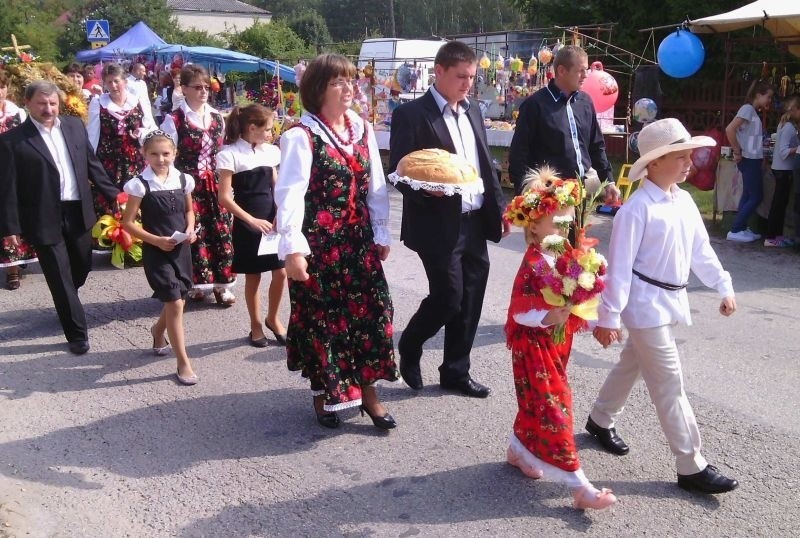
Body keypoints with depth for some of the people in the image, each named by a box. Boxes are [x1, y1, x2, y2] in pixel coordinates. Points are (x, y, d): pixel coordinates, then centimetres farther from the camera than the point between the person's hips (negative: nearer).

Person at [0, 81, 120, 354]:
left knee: (82, 268, 21)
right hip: (45, 220, -5)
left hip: (79, 213, 5)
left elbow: (92, 164, 12)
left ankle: (66, 307, 50)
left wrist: (114, 194, 11)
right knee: (61, 279, 4)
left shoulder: (75, 126, 3)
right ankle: (77, 333, 19)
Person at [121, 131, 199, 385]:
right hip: (156, 251, -5)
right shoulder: (140, 184, -12)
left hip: (181, 249, 5)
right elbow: (128, 223, -9)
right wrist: (156, 240, -18)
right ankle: (183, 363, 3)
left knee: (177, 301, 17)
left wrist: (190, 230, -4)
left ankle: (158, 331, 50)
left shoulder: (183, 180, 0)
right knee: (175, 304, -8)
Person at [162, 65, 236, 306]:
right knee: (194, 234, 0)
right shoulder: (174, 120, -6)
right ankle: (196, 283, 14)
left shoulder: (217, 118, 10)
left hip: (216, 184, 5)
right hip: (189, 186, -4)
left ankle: (221, 284, 15)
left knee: (221, 232, 5)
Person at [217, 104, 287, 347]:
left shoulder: (271, 151, 5)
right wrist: (252, 221, -19)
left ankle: (272, 319, 24)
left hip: (271, 220, 4)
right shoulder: (230, 154, -10)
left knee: (280, 272, 1)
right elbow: (225, 197, -12)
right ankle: (256, 326, 23)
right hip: (247, 224, -4)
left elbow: (276, 188, 11)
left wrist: (279, 216, -5)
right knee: (252, 277, 6)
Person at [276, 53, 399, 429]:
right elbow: (290, 194, -16)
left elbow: (376, 186, 11)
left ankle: (366, 390, 20)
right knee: (322, 317, 6)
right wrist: (293, 248, -22)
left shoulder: (363, 130, 8)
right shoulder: (301, 136, -10)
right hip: (319, 243, -5)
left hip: (359, 241, 5)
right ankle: (324, 392, 25)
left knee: (371, 311, 4)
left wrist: (381, 234, 9)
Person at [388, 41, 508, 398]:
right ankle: (409, 347, 23)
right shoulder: (412, 114, -9)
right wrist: (428, 186, -29)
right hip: (439, 225, -7)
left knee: (469, 302, 11)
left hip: (475, 223, 7)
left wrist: (499, 207, 13)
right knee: (448, 298, -5)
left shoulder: (472, 111, 13)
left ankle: (456, 372, 26)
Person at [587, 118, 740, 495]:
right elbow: (619, 266, -20)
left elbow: (701, 249, 13)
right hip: (646, 304, -8)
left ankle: (601, 421, 45)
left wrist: (724, 286, 11)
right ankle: (691, 467, 6)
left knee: (632, 364, 23)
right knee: (669, 384, -3)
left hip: (671, 300, 8)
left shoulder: (684, 201, 4)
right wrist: (609, 316, -20)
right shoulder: (637, 209, -20)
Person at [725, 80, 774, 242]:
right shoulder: (748, 109, -14)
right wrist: (737, 152, -18)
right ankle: (735, 231, -4)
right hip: (749, 160, -9)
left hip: (753, 160, 9)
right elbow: (730, 129, -24)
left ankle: (741, 228, 19)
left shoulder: (754, 112, 13)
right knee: (756, 196, -5)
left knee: (748, 195, 13)